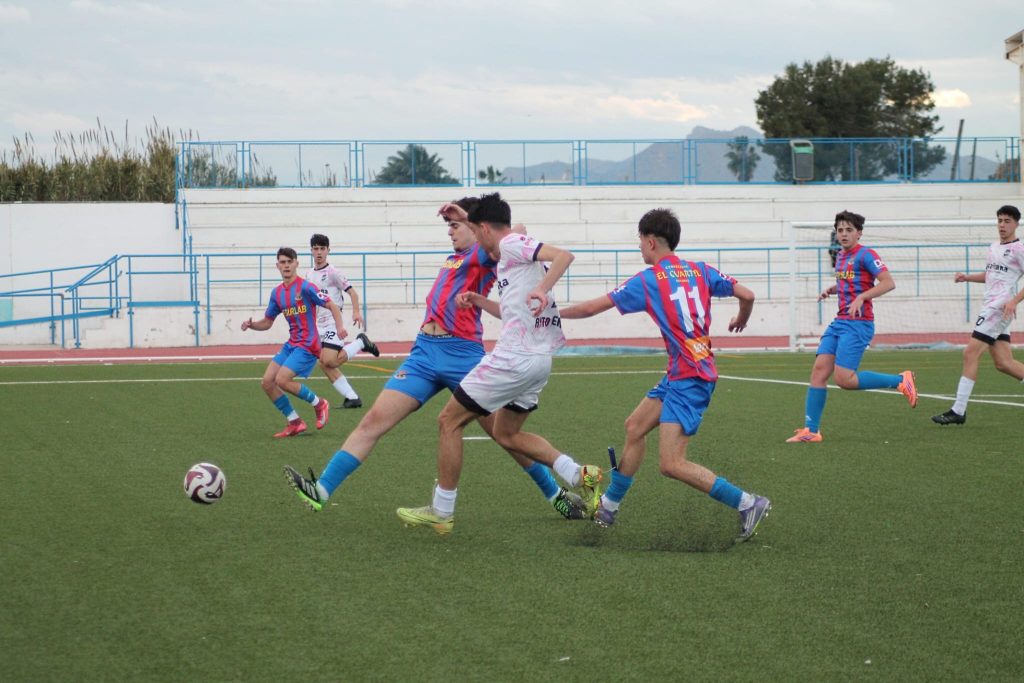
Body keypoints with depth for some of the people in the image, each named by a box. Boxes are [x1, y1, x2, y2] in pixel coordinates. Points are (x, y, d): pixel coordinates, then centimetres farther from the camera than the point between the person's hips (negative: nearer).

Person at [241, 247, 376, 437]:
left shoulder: (305, 287, -10)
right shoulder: (277, 293, 10)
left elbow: (332, 306, -10)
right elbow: (267, 322, 17)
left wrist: (339, 327, -25)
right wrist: (251, 324, -3)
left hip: (307, 345, -8)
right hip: (290, 344, 8)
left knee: (282, 380, -21)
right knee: (267, 382, -2)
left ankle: (318, 404, 2)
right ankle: (294, 423, 7)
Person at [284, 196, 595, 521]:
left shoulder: (483, 256, -3)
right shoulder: (452, 260, 22)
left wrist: (465, 215, -16)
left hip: (463, 354, -7)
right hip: (425, 351, 7)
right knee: (374, 421, -5)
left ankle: (557, 495, 17)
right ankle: (320, 491, -9)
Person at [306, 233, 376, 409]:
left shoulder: (332, 272, -8)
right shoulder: (309, 274, 14)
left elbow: (352, 292, -12)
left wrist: (356, 312, -26)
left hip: (333, 323, -7)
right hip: (319, 325, 7)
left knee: (329, 361, -22)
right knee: (324, 364, -1)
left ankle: (361, 343, -1)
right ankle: (352, 398, 4)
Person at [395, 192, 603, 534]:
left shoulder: (510, 243, -8)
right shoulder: (517, 248, 22)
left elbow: (563, 255, -23)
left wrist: (542, 289, -37)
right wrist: (478, 301, 23)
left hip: (514, 358, -10)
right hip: (537, 361, 10)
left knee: (449, 421, 1)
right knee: (506, 434, 23)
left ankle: (441, 512, 6)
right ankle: (579, 475, 10)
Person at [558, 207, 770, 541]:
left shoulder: (647, 280, -9)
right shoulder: (700, 271, 7)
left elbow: (591, 307, -2)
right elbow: (746, 295, 6)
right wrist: (740, 321, 29)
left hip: (689, 379, -9)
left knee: (671, 464, -11)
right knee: (634, 426, 19)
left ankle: (748, 503, -10)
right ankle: (609, 505, 31)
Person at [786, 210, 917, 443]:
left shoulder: (865, 255, -9)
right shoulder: (841, 257, 17)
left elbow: (888, 282, -18)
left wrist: (861, 297, -29)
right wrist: (831, 290, 15)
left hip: (858, 323, -8)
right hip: (839, 322, 8)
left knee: (844, 379, -15)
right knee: (819, 370, -2)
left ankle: (900, 381, 0)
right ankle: (811, 430, 0)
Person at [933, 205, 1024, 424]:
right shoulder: (993, 248, 18)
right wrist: (967, 277, 15)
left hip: (1000, 307, -8)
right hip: (990, 306, 8)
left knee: (970, 353, -12)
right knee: (1003, 363, 5)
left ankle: (958, 411, -12)